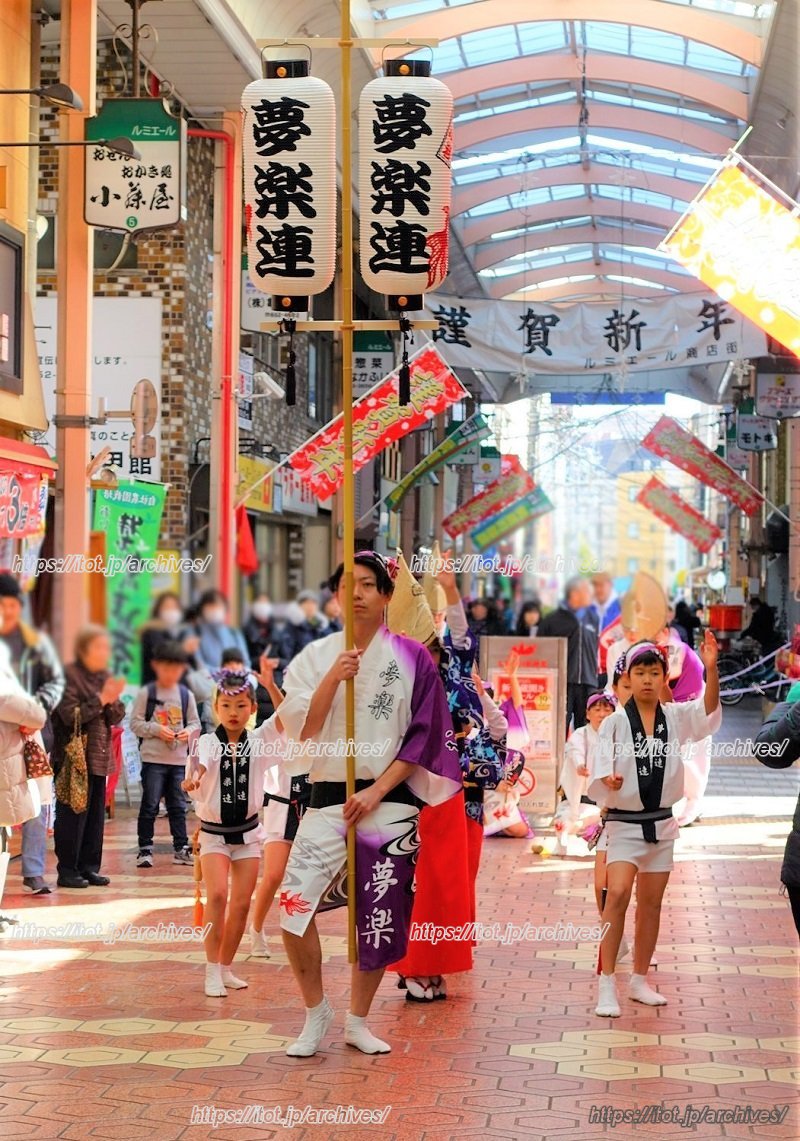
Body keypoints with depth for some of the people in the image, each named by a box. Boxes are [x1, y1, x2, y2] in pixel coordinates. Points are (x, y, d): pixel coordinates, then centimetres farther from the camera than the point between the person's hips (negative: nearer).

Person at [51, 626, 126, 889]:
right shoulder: (71, 676, -9)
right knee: (73, 814, -5)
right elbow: (71, 716, -18)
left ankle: (89, 867, 15)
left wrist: (113, 701, -10)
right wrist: (100, 700, -17)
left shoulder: (105, 677, 12)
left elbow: (116, 718, 10)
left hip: (99, 757, 7)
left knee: (96, 815, 8)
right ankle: (67, 870, 1)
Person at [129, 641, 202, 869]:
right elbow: (136, 723, -4)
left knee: (178, 806, 10)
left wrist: (189, 731, -10)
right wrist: (156, 729, -16)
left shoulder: (186, 695, 7)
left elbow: (195, 722, 11)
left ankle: (181, 848, 16)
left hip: (179, 759, 3)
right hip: (153, 758, -3)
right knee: (150, 805, -1)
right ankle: (145, 848, 5)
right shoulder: (146, 693, -2)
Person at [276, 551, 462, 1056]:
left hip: (389, 802, -1)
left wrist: (375, 793, -11)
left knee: (380, 915, 2)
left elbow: (423, 737, -3)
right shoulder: (316, 657, 7)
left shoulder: (412, 659, 1)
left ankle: (358, 1021, 20)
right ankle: (317, 1013, 5)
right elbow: (301, 728, -2)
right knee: (295, 902, -13)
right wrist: (333, 679, -16)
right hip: (328, 797, 1)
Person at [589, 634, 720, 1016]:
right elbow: (599, 772, -12)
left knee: (651, 902, 11)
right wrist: (608, 780, -36)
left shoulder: (675, 717, 0)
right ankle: (607, 985, -18)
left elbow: (709, 710, -17)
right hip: (624, 823, -4)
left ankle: (640, 981, 23)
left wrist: (711, 669, -33)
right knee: (617, 895, -19)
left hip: (662, 822, 4)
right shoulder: (614, 723, -8)